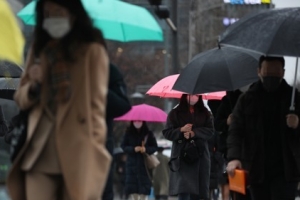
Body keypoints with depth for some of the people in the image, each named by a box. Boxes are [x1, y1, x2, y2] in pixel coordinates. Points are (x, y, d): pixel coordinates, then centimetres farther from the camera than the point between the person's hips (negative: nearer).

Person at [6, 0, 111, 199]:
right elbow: (21, 99, 21)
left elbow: (97, 103, -1)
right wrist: (33, 86, -2)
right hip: (40, 151, 4)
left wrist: (94, 148, -10)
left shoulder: (91, 50, 2)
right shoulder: (39, 50, 18)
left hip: (78, 152, -4)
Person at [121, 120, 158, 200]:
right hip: (132, 163, 1)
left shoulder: (148, 133, 1)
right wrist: (133, 149, -16)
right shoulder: (128, 133, 4)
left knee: (144, 188, -6)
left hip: (145, 164, -1)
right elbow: (123, 146, 2)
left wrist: (146, 149, -18)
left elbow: (155, 147, 2)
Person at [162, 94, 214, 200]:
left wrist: (194, 133, -16)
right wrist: (181, 130, -15)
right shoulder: (175, 113, 5)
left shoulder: (205, 113, 11)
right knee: (183, 189, -14)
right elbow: (167, 133, 2)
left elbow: (210, 131, -1)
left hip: (200, 155, 3)